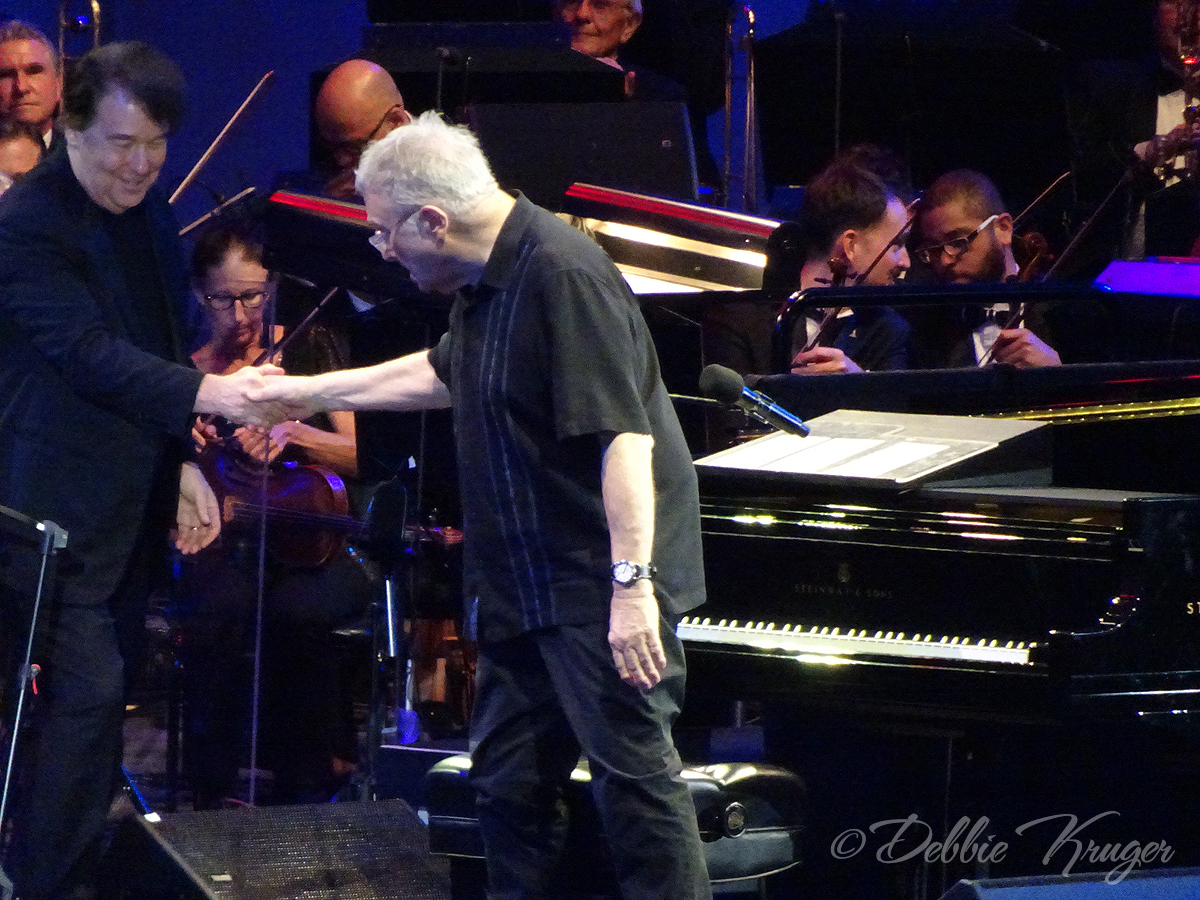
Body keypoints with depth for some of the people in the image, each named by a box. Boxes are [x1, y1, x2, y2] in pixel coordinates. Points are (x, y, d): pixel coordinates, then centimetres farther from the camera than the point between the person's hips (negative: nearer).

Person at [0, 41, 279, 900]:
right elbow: (89, 353, -27)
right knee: (85, 694, -13)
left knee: (104, 696, 12)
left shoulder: (148, 209, 10)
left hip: (135, 501, 8)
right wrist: (206, 394, -37)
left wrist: (181, 465, 14)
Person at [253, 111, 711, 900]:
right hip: (528, 586, 10)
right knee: (509, 780, 15)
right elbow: (438, 375, 32)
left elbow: (624, 436, -27)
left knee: (635, 773, -10)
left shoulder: (562, 275, -21)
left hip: (603, 587, -10)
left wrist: (632, 583, -31)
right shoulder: (487, 280, 12)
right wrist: (308, 392, 37)